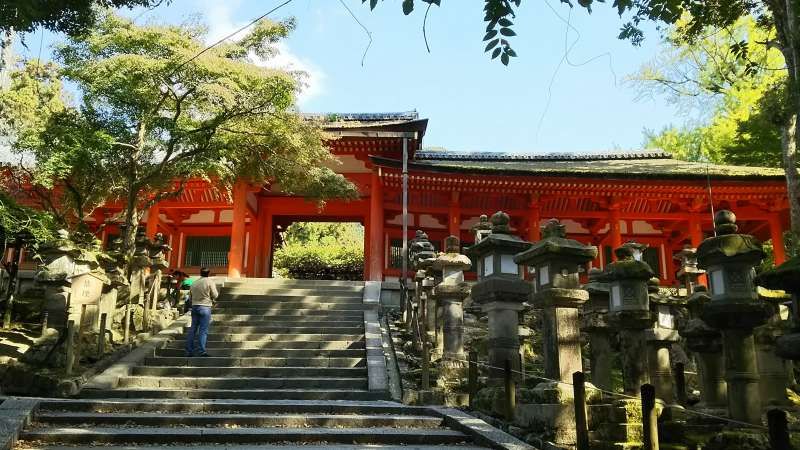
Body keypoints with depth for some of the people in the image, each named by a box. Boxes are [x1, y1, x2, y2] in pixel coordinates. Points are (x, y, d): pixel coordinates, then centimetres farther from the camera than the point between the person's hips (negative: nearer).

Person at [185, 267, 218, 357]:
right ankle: (201, 351, -6)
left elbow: (190, 297, 16)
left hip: (194, 307, 5)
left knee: (193, 329, 8)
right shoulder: (210, 282, -5)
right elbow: (215, 295, -7)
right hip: (205, 307, -5)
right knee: (203, 330, -4)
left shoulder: (194, 283, 11)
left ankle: (189, 351, 10)